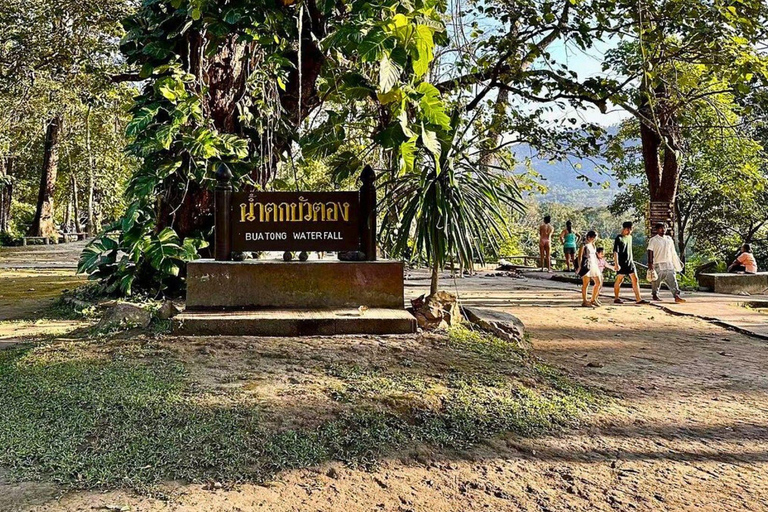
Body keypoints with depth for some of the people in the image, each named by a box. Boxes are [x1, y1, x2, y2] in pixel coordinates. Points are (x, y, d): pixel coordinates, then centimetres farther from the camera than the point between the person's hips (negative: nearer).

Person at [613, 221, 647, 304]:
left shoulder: (630, 237, 13)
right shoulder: (619, 238, -10)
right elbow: (615, 252, -17)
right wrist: (616, 264, -24)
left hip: (630, 262, 7)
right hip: (622, 263, -7)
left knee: (635, 280, 1)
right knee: (619, 280, 2)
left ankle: (638, 299, 1)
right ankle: (616, 298, 13)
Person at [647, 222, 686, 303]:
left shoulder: (669, 239, 14)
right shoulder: (653, 240, -3)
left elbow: (673, 252, 20)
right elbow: (650, 252, -9)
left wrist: (678, 262, 21)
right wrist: (650, 263, -18)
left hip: (669, 264, 4)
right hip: (658, 265, -4)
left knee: (673, 280, -6)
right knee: (656, 282, 4)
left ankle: (677, 296, -12)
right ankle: (655, 295, 19)